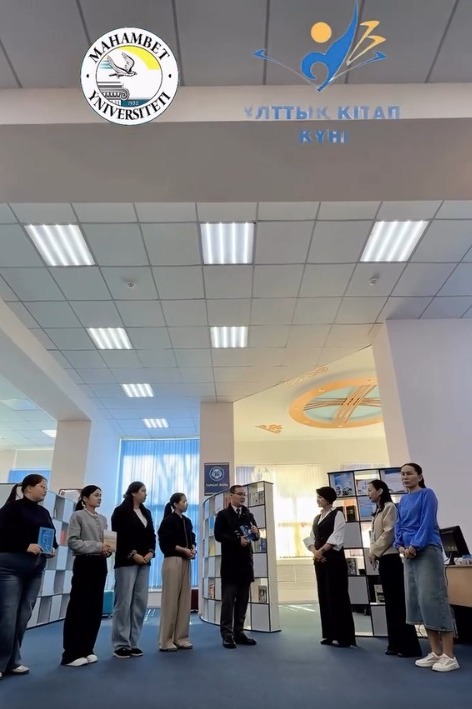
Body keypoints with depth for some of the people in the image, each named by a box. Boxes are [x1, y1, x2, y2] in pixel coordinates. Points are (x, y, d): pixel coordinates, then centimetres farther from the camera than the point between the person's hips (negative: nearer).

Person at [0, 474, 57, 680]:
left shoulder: (44, 512, 13)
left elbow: (53, 535, 16)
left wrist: (53, 548, -4)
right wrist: (26, 545, -22)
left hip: (36, 569, 6)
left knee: (24, 616, 8)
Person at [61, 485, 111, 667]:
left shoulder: (103, 519, 14)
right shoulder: (78, 516, -3)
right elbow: (72, 541, -12)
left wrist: (108, 549, -7)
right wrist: (97, 546, -18)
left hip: (100, 564, 6)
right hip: (84, 563, -6)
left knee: (95, 607, 8)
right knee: (78, 607, -2)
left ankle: (87, 649, 19)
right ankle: (72, 653, 6)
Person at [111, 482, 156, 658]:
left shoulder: (146, 513, 15)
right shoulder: (121, 511, -3)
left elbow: (152, 535, 14)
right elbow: (118, 536, -10)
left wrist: (150, 552, -3)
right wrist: (133, 554, -14)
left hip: (144, 562, 6)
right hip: (126, 562, -6)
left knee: (140, 603, 5)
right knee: (124, 602, -4)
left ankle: (133, 643, 14)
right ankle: (121, 644, 6)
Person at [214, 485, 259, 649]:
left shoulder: (249, 515, 15)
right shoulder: (223, 515, -1)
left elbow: (255, 536, 14)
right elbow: (219, 535, -12)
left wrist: (255, 533, -9)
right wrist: (238, 540, -20)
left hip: (246, 561, 5)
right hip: (230, 563, -5)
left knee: (243, 599, 10)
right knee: (228, 599, 0)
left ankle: (239, 632, 19)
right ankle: (227, 634, 7)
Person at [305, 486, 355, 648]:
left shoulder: (337, 514, -5)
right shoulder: (317, 518, 16)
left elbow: (336, 537, -14)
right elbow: (311, 538, 11)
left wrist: (321, 551, -16)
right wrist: (315, 552, -8)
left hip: (334, 558, -7)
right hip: (320, 560, 7)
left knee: (337, 596, -4)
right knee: (324, 596, 10)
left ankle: (343, 636, 3)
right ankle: (330, 634, 18)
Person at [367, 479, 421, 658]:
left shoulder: (389, 507, -9)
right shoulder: (379, 510, 17)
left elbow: (389, 533, -17)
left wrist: (374, 551, -12)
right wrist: (373, 552, 4)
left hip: (390, 558, -9)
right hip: (383, 558, 9)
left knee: (398, 601, -5)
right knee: (390, 602, 11)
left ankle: (409, 646, 2)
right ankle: (396, 643, 18)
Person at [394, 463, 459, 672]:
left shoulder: (427, 494, -5)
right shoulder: (403, 500, 14)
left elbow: (427, 523, -13)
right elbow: (399, 525, 13)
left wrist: (414, 546, -16)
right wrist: (401, 546, -3)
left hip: (427, 551, -7)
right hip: (409, 553, 8)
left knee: (433, 599, -7)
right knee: (417, 601, 8)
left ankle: (449, 656, 2)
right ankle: (436, 652, 17)